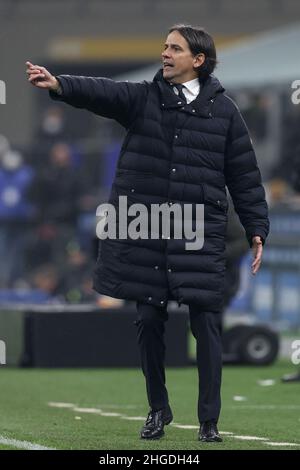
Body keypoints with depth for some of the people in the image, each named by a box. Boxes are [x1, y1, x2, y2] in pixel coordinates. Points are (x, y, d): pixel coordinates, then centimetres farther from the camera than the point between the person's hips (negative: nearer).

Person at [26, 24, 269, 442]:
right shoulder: (143, 99, 5)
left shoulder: (223, 110, 4)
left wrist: (257, 229, 4)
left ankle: (209, 420, 3)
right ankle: (158, 410, 22)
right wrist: (59, 85, -33)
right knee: (149, 321, 6)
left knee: (205, 323, -5)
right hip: (144, 231, 2)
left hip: (201, 234, -2)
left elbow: (245, 176, 7)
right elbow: (100, 92, -14)